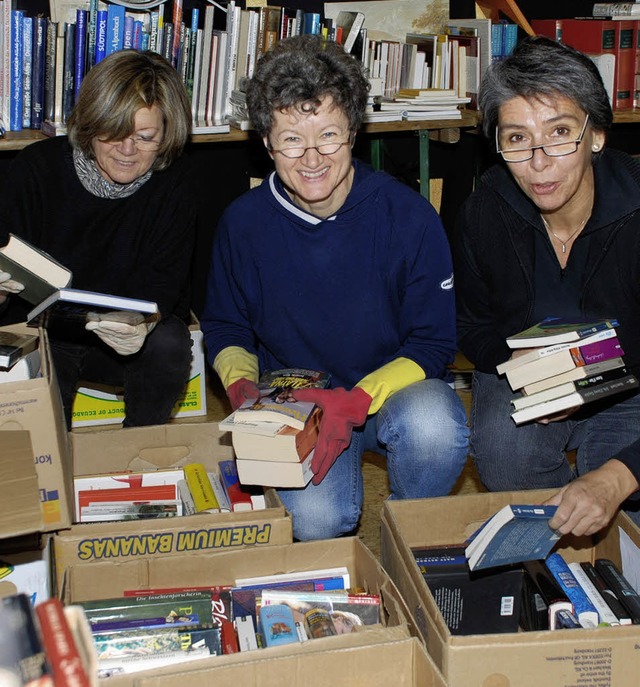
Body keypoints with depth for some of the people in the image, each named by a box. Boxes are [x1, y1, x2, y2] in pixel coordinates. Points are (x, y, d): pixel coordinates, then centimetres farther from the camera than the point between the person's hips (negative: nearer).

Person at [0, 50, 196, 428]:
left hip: (125, 340, 2)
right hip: (40, 337, -2)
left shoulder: (172, 181, -8)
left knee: (168, 342, -30)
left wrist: (143, 325, -41)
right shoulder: (38, 167, -12)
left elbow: (164, 282, -16)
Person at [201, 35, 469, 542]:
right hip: (296, 404, 1)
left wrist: (358, 401, -26)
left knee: (433, 422, -36)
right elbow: (225, 328, 10)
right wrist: (242, 385, -13)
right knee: (314, 520, -29)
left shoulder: (407, 215, -14)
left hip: (392, 389, 0)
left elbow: (434, 343, -9)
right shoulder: (243, 224, -7)